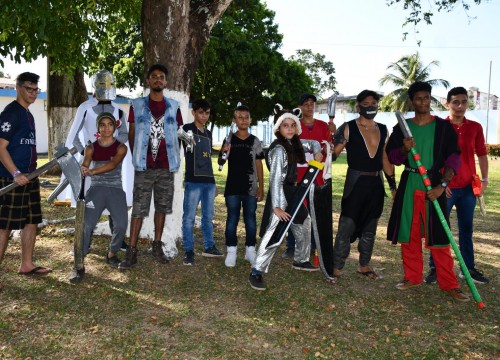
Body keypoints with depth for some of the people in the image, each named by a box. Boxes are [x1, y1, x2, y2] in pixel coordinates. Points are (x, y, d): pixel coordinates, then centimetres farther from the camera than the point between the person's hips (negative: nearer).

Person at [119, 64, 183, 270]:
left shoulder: (173, 106, 7)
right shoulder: (137, 105, 3)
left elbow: (176, 135, 12)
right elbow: (131, 134, 8)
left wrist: (174, 158, 8)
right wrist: (136, 158, 6)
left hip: (166, 167, 2)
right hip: (144, 167, -2)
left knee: (162, 207, 10)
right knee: (138, 209, -2)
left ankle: (157, 246, 22)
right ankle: (131, 252, 2)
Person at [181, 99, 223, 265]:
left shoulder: (208, 134, 18)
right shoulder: (187, 129, -1)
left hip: (209, 181, 7)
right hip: (193, 181, -6)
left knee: (208, 216, 12)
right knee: (189, 217, -4)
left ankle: (209, 247, 23)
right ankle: (188, 251, 1)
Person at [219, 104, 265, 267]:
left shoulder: (255, 141, 5)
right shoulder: (229, 140, 2)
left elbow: (259, 165, 6)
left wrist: (261, 187, 2)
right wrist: (224, 153, -23)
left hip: (251, 187, 1)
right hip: (233, 187, -1)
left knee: (250, 219, 7)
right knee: (232, 218, 2)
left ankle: (250, 249, 17)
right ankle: (231, 251, 7)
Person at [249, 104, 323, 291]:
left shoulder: (295, 144, 7)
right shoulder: (279, 149, -19)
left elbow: (312, 143, 28)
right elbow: (275, 180, -24)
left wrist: (317, 152, 6)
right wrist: (277, 207, -28)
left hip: (292, 193, 10)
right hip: (280, 196, -10)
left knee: (304, 227, 23)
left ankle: (301, 260, 44)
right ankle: (256, 273, -10)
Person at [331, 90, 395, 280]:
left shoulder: (383, 130, 11)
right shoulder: (348, 128, -4)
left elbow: (385, 159, 16)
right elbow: (333, 154, -9)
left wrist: (393, 184, 15)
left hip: (376, 185, 5)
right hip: (355, 184, -5)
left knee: (370, 228, 13)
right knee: (346, 227, -6)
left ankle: (364, 265, 27)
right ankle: (336, 268, 3)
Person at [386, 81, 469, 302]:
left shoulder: (443, 127, 1)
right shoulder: (402, 128, 7)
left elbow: (453, 159, -3)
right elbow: (393, 158, 8)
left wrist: (442, 185, -15)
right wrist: (405, 149, -14)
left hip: (435, 184, -2)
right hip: (409, 185, 3)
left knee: (438, 236, -3)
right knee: (409, 234, 6)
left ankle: (449, 284, 5)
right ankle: (412, 277, 20)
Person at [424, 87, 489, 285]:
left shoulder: (475, 127, 6)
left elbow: (482, 154, 11)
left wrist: (484, 179, 2)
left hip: (469, 186, 3)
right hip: (446, 187, -3)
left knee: (466, 229, 12)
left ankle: (469, 268, 21)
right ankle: (434, 268, 10)